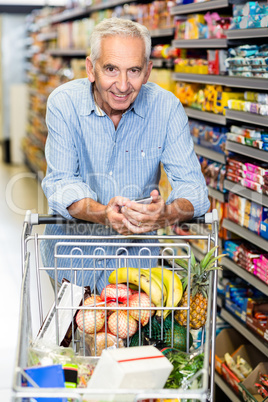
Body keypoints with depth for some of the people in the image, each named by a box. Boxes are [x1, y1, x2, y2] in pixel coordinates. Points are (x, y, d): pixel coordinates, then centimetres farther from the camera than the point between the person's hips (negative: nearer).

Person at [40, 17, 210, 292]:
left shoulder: (166, 107, -10)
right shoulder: (63, 102, -11)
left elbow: (191, 185, -13)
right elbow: (60, 182, -14)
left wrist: (166, 215, -37)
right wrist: (102, 215, -36)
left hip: (136, 250, 0)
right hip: (72, 247, 0)